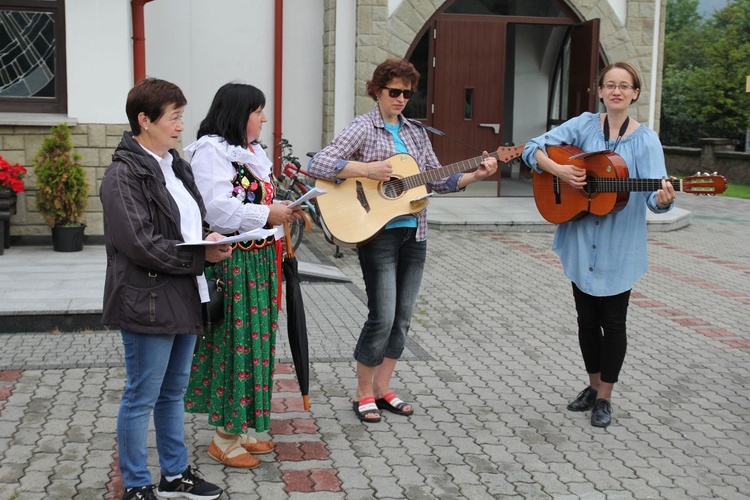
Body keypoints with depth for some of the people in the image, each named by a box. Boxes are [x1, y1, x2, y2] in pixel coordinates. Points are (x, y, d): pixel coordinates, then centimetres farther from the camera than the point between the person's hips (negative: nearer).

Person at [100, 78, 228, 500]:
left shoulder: (177, 166, 14)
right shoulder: (124, 175, -13)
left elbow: (195, 223, 22)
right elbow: (141, 244, -21)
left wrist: (212, 239, 0)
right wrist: (203, 255, -16)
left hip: (186, 298, 9)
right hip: (149, 302, -8)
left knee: (174, 393, 18)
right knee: (142, 398, 3)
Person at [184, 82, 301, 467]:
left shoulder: (251, 151, 18)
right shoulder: (211, 151, -13)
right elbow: (217, 209, -23)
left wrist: (283, 210, 10)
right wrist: (267, 215, -21)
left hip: (258, 260, 10)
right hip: (229, 263, -10)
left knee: (255, 340, 12)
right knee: (232, 342, -4)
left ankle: (240, 427, 24)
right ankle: (224, 438, 8)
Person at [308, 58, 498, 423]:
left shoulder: (415, 132, 13)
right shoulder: (363, 128, -5)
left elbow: (438, 180, 15)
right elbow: (318, 164, -16)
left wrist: (476, 175, 2)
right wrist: (368, 169, -23)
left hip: (414, 234, 6)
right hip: (378, 233, -6)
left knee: (402, 317, 9)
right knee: (382, 317, -7)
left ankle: (382, 389, 22)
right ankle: (364, 394, 10)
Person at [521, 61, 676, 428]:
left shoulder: (645, 139, -5)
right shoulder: (584, 125, 1)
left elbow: (654, 193, -15)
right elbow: (533, 149, -1)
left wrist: (663, 199, -38)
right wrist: (558, 170, -17)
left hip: (620, 247, -2)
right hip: (581, 242, 2)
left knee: (613, 322, 6)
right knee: (587, 318, 14)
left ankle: (605, 398, 22)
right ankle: (593, 386, 33)